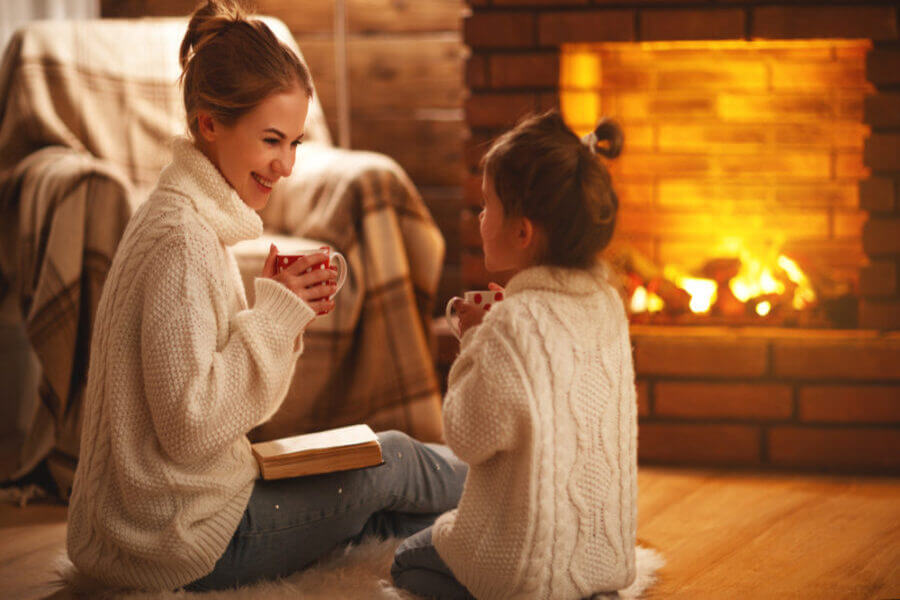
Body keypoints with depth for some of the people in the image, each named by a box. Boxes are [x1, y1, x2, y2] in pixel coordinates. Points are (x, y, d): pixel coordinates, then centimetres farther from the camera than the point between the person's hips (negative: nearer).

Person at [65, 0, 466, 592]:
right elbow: (189, 427, -26)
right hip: (184, 541, -8)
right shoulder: (181, 241, -22)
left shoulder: (198, 218, 8)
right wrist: (275, 315, -19)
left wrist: (286, 310, -2)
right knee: (386, 457, 9)